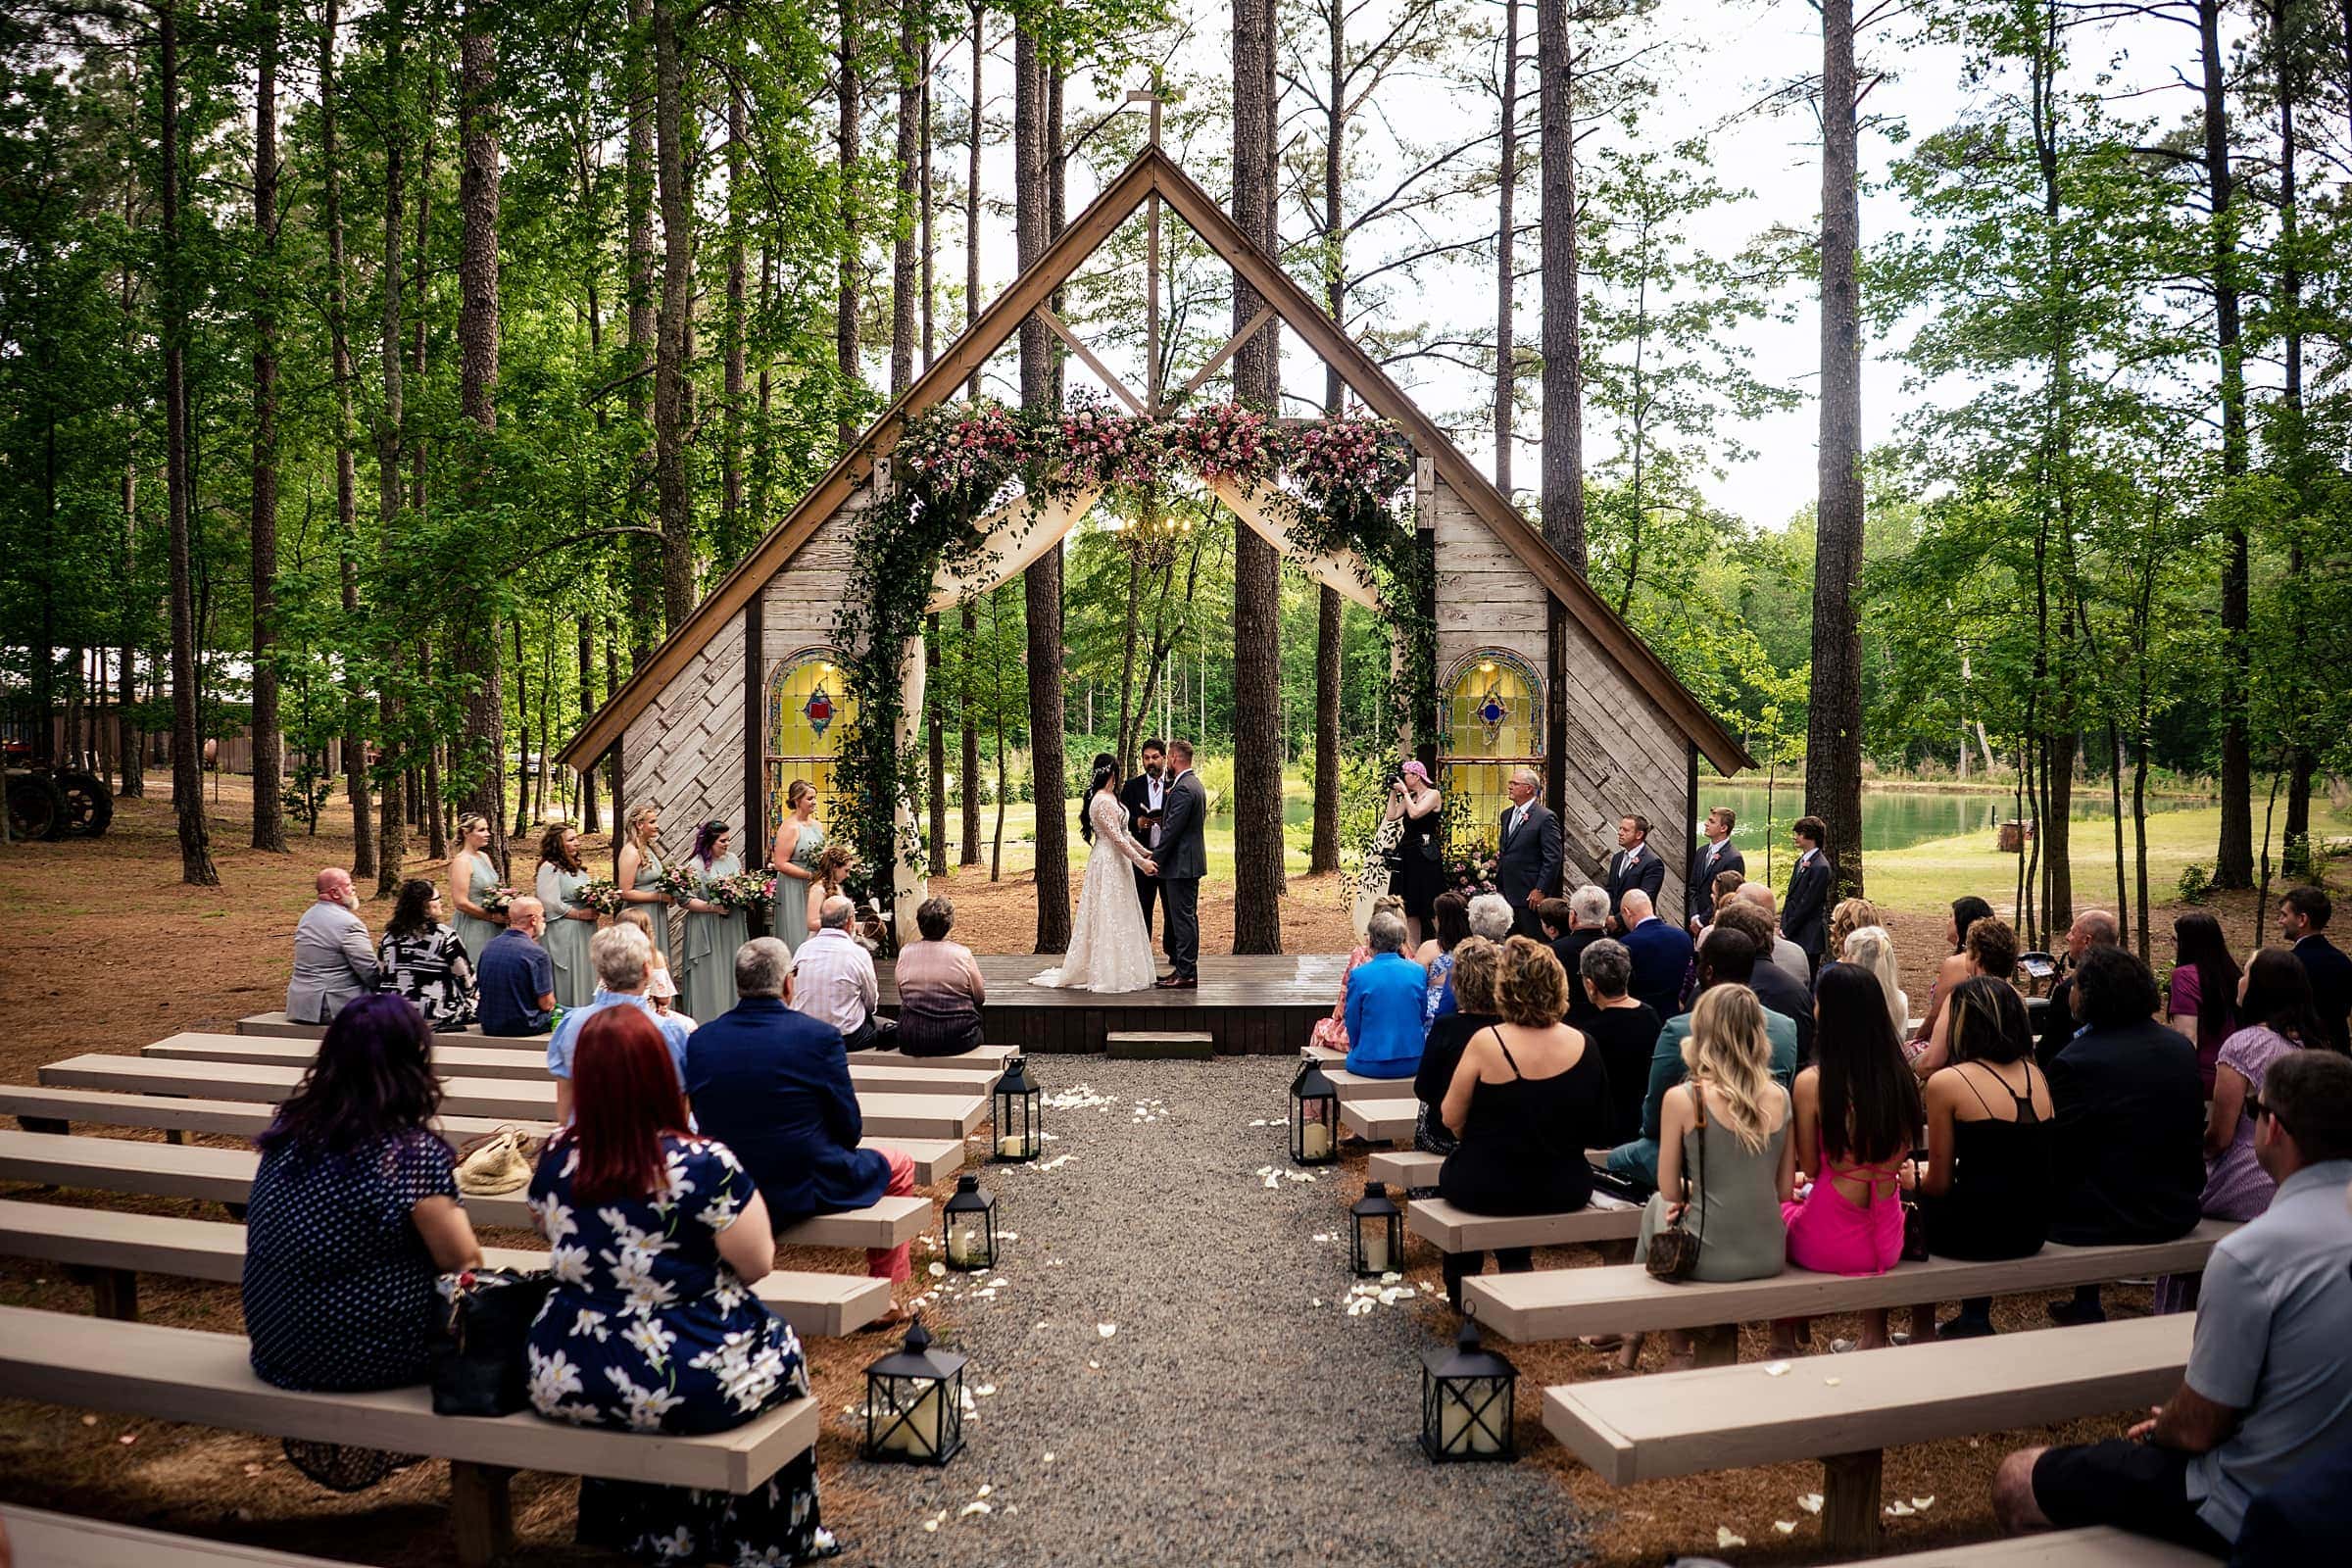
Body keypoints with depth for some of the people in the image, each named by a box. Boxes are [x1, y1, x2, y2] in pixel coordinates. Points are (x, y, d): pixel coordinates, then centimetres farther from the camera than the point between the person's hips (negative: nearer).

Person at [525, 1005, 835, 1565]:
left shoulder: (555, 1157, -7)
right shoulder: (705, 1163, -21)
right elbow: (757, 1265, -10)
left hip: (566, 1381, 5)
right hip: (683, 1388, -4)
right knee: (782, 1347, 24)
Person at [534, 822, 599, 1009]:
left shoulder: (576, 867, 15)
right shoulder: (549, 868, -12)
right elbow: (550, 904, -19)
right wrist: (580, 914, -15)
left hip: (584, 931, 9)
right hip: (563, 935, -9)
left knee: (585, 980, 9)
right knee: (567, 983, -3)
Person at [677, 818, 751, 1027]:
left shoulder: (733, 859, 8)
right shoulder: (695, 865, -9)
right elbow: (686, 900, -12)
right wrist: (713, 907, -20)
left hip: (733, 927, 6)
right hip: (707, 929, -5)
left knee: (732, 974, 8)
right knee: (710, 977, -2)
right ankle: (709, 1024, 6)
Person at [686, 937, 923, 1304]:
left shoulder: (700, 1040, -5)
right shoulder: (818, 1036, -17)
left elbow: (703, 1122, 6)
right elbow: (850, 1130, -10)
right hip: (809, 1190, -5)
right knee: (898, 1167, 22)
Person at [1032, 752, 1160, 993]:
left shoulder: (1110, 798, 12)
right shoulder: (1103, 801, -19)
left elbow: (1124, 832, 16)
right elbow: (1117, 838, -21)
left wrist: (1145, 852, 13)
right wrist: (1140, 861, -19)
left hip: (1115, 862, 10)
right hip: (1108, 864, -10)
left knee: (1116, 916, 13)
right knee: (1109, 915, -4)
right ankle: (1108, 973, 3)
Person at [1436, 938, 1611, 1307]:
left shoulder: (1486, 1042, -19)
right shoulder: (1583, 1046, -7)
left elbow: (1452, 1119, -10)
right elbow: (1596, 1129, 5)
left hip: (1487, 1190, -3)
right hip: (1564, 1192, 3)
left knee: (1451, 1171, 29)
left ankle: (1462, 1289, 40)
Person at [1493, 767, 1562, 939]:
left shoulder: (1545, 817, -9)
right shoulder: (1506, 815, 15)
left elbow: (1552, 859, -12)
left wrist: (1541, 891, -15)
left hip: (1530, 896, -7)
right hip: (1506, 894, 7)